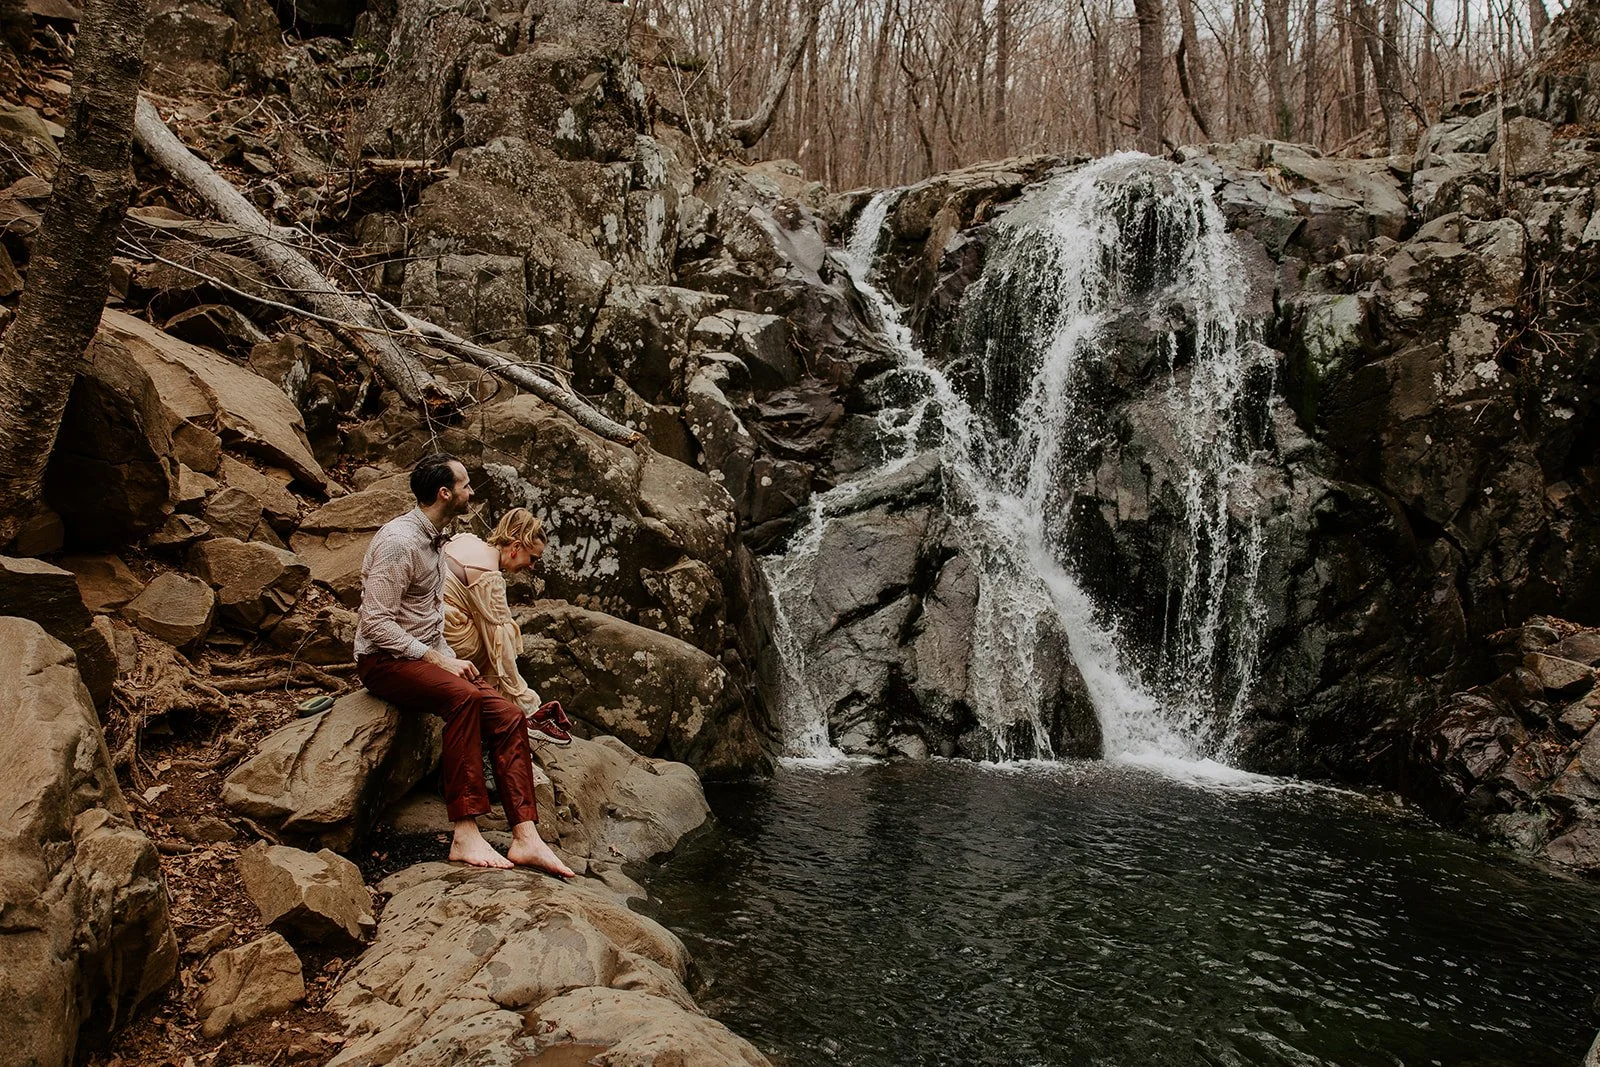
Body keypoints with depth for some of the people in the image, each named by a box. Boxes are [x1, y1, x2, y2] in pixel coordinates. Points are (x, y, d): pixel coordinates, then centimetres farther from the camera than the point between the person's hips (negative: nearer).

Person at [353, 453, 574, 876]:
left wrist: (449, 658, 4)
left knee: (508, 716, -11)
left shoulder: (433, 540, 15)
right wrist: (437, 658, -20)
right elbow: (375, 623, -22)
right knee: (463, 697, -36)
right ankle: (465, 834, -34)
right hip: (385, 662, -9)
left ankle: (525, 837, -13)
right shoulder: (399, 541, -16)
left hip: (426, 656, 9)